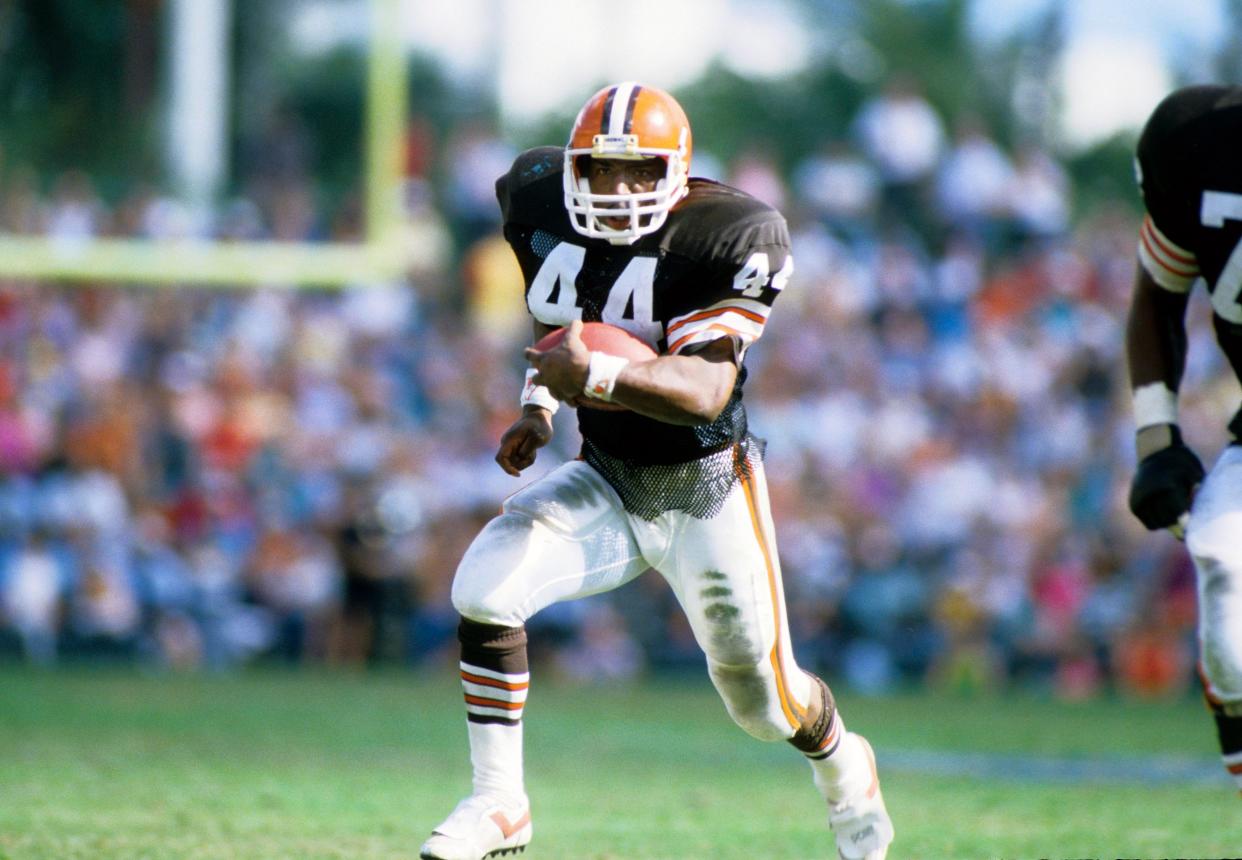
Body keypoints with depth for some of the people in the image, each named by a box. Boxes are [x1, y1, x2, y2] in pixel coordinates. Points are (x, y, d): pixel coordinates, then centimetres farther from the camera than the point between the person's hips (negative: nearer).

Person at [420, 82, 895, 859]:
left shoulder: (728, 235, -23)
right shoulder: (540, 203, -7)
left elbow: (706, 390, -33)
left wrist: (597, 376, -48)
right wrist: (539, 404, 6)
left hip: (706, 492, -4)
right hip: (605, 484, 4)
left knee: (764, 701, 8)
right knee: (484, 585, -22)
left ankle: (844, 768, 46)